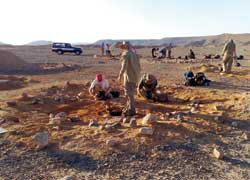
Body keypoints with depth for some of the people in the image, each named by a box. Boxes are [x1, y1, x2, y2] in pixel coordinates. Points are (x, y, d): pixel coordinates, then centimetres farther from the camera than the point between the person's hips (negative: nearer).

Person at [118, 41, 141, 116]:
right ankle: (128, 107, 28)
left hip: (129, 77, -8)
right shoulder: (134, 54, 12)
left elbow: (124, 66, -20)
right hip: (135, 77, 8)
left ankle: (132, 110, -1)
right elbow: (139, 66, 13)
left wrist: (120, 75, -11)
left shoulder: (125, 54, -12)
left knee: (129, 93, -3)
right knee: (130, 93, 18)